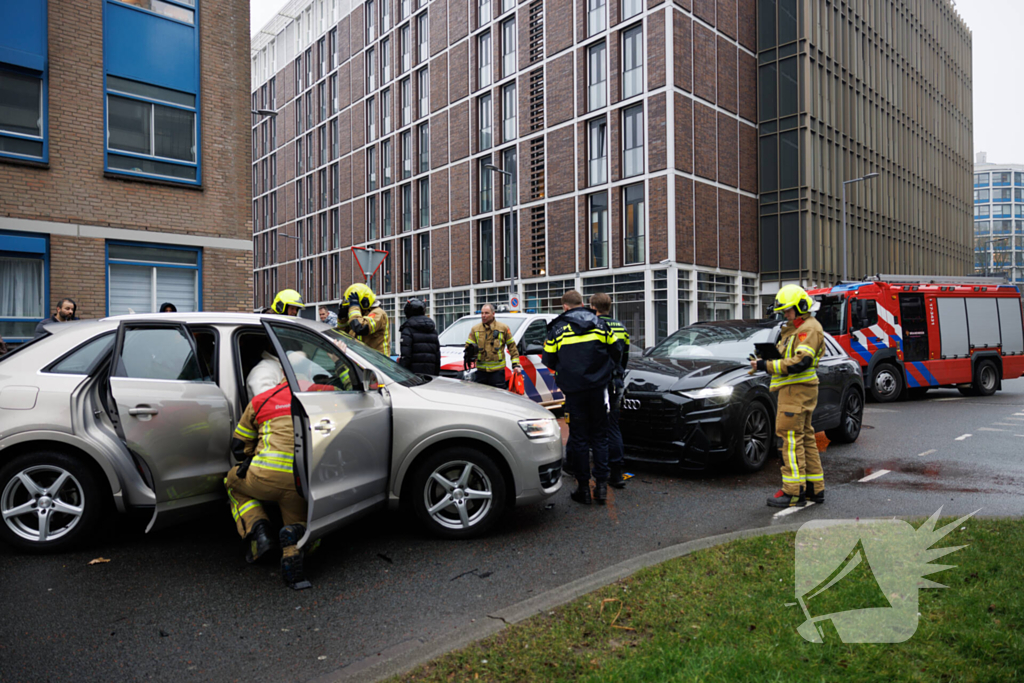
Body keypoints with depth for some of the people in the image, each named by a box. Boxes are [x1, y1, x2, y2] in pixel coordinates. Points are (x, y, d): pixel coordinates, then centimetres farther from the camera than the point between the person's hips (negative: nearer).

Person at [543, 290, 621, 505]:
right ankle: (601, 484, 9)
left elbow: (549, 361, 5)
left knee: (579, 439, 5)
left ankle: (583, 488, 9)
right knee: (599, 436, 11)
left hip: (574, 390, -2)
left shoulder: (557, 328, 0)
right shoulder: (599, 323, 6)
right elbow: (616, 353, 11)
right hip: (598, 388, 2)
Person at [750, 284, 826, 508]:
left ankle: (794, 492, -8)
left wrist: (767, 365, -21)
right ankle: (815, 489, 21)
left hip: (799, 389, -11)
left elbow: (800, 363, -22)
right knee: (805, 438, 13)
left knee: (791, 437, -11)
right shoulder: (794, 329, 22)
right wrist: (765, 362, 5)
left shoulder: (810, 328, -11)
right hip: (793, 389, 11)